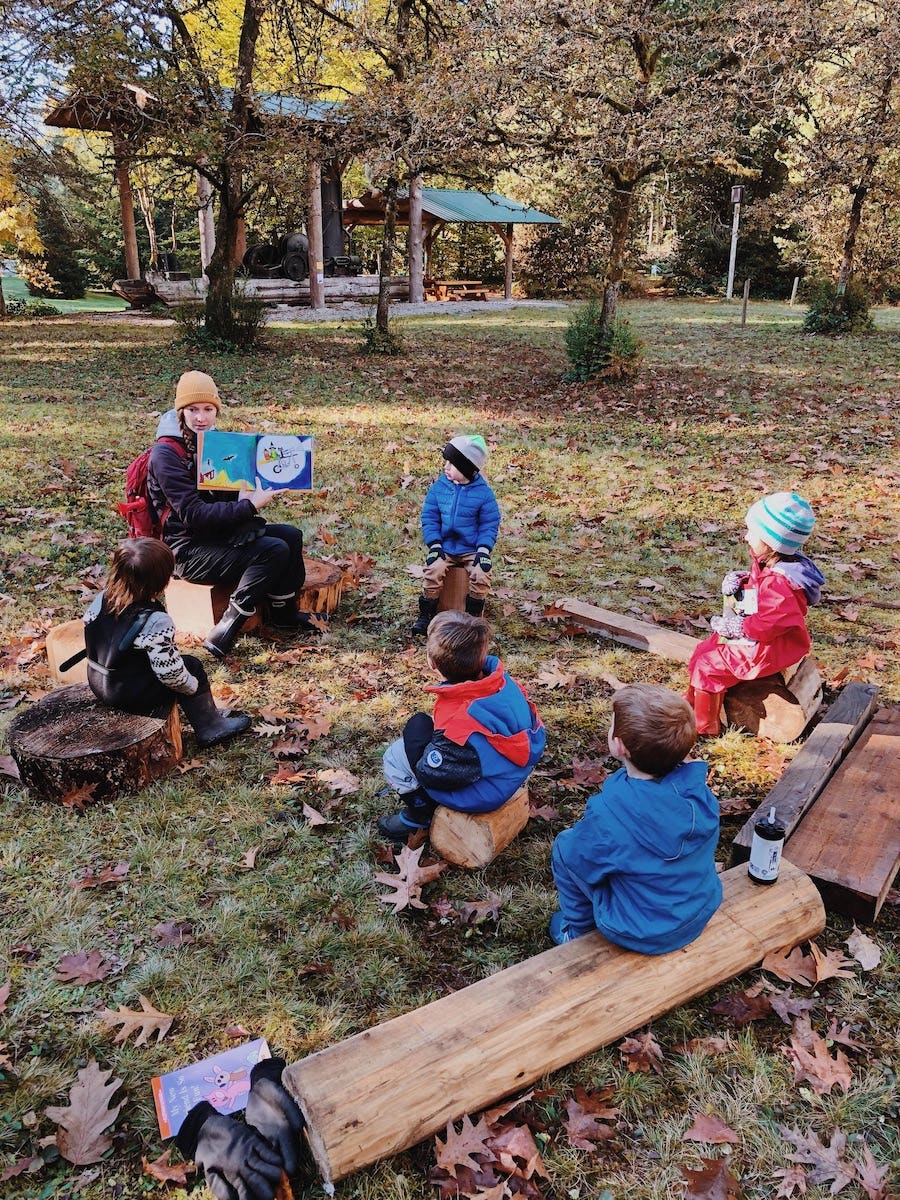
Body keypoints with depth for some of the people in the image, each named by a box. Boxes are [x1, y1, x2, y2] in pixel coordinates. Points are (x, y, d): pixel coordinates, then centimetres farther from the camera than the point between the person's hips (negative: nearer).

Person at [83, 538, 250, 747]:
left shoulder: (101, 598, -8)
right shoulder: (156, 622, -29)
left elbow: (88, 622, 11)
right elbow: (169, 673, -25)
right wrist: (193, 686, -5)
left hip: (97, 684, 8)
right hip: (132, 698, -8)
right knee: (192, 665, 10)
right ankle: (210, 727, 23)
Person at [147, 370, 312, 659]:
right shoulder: (166, 454, -17)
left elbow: (228, 495, 14)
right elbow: (195, 515, -24)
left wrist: (256, 494, -8)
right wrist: (250, 506, -26)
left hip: (218, 533, 8)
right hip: (189, 551, -8)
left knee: (291, 536, -3)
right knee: (274, 550, -23)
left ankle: (283, 614, 12)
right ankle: (224, 633, -20)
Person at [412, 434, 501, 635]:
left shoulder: (483, 492, -7)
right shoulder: (439, 487, -2)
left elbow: (489, 524, -3)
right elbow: (429, 518, 1)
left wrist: (484, 550, -15)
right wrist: (434, 545, -11)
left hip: (471, 549, -1)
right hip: (444, 547, 1)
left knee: (481, 576, -24)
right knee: (433, 572, -24)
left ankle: (473, 616, -1)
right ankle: (425, 614, -6)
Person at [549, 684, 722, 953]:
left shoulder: (607, 813, -33)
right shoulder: (699, 789, -16)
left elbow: (584, 863, -15)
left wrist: (583, 830, 6)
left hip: (643, 937, -5)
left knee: (564, 844, 8)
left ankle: (577, 929, 29)